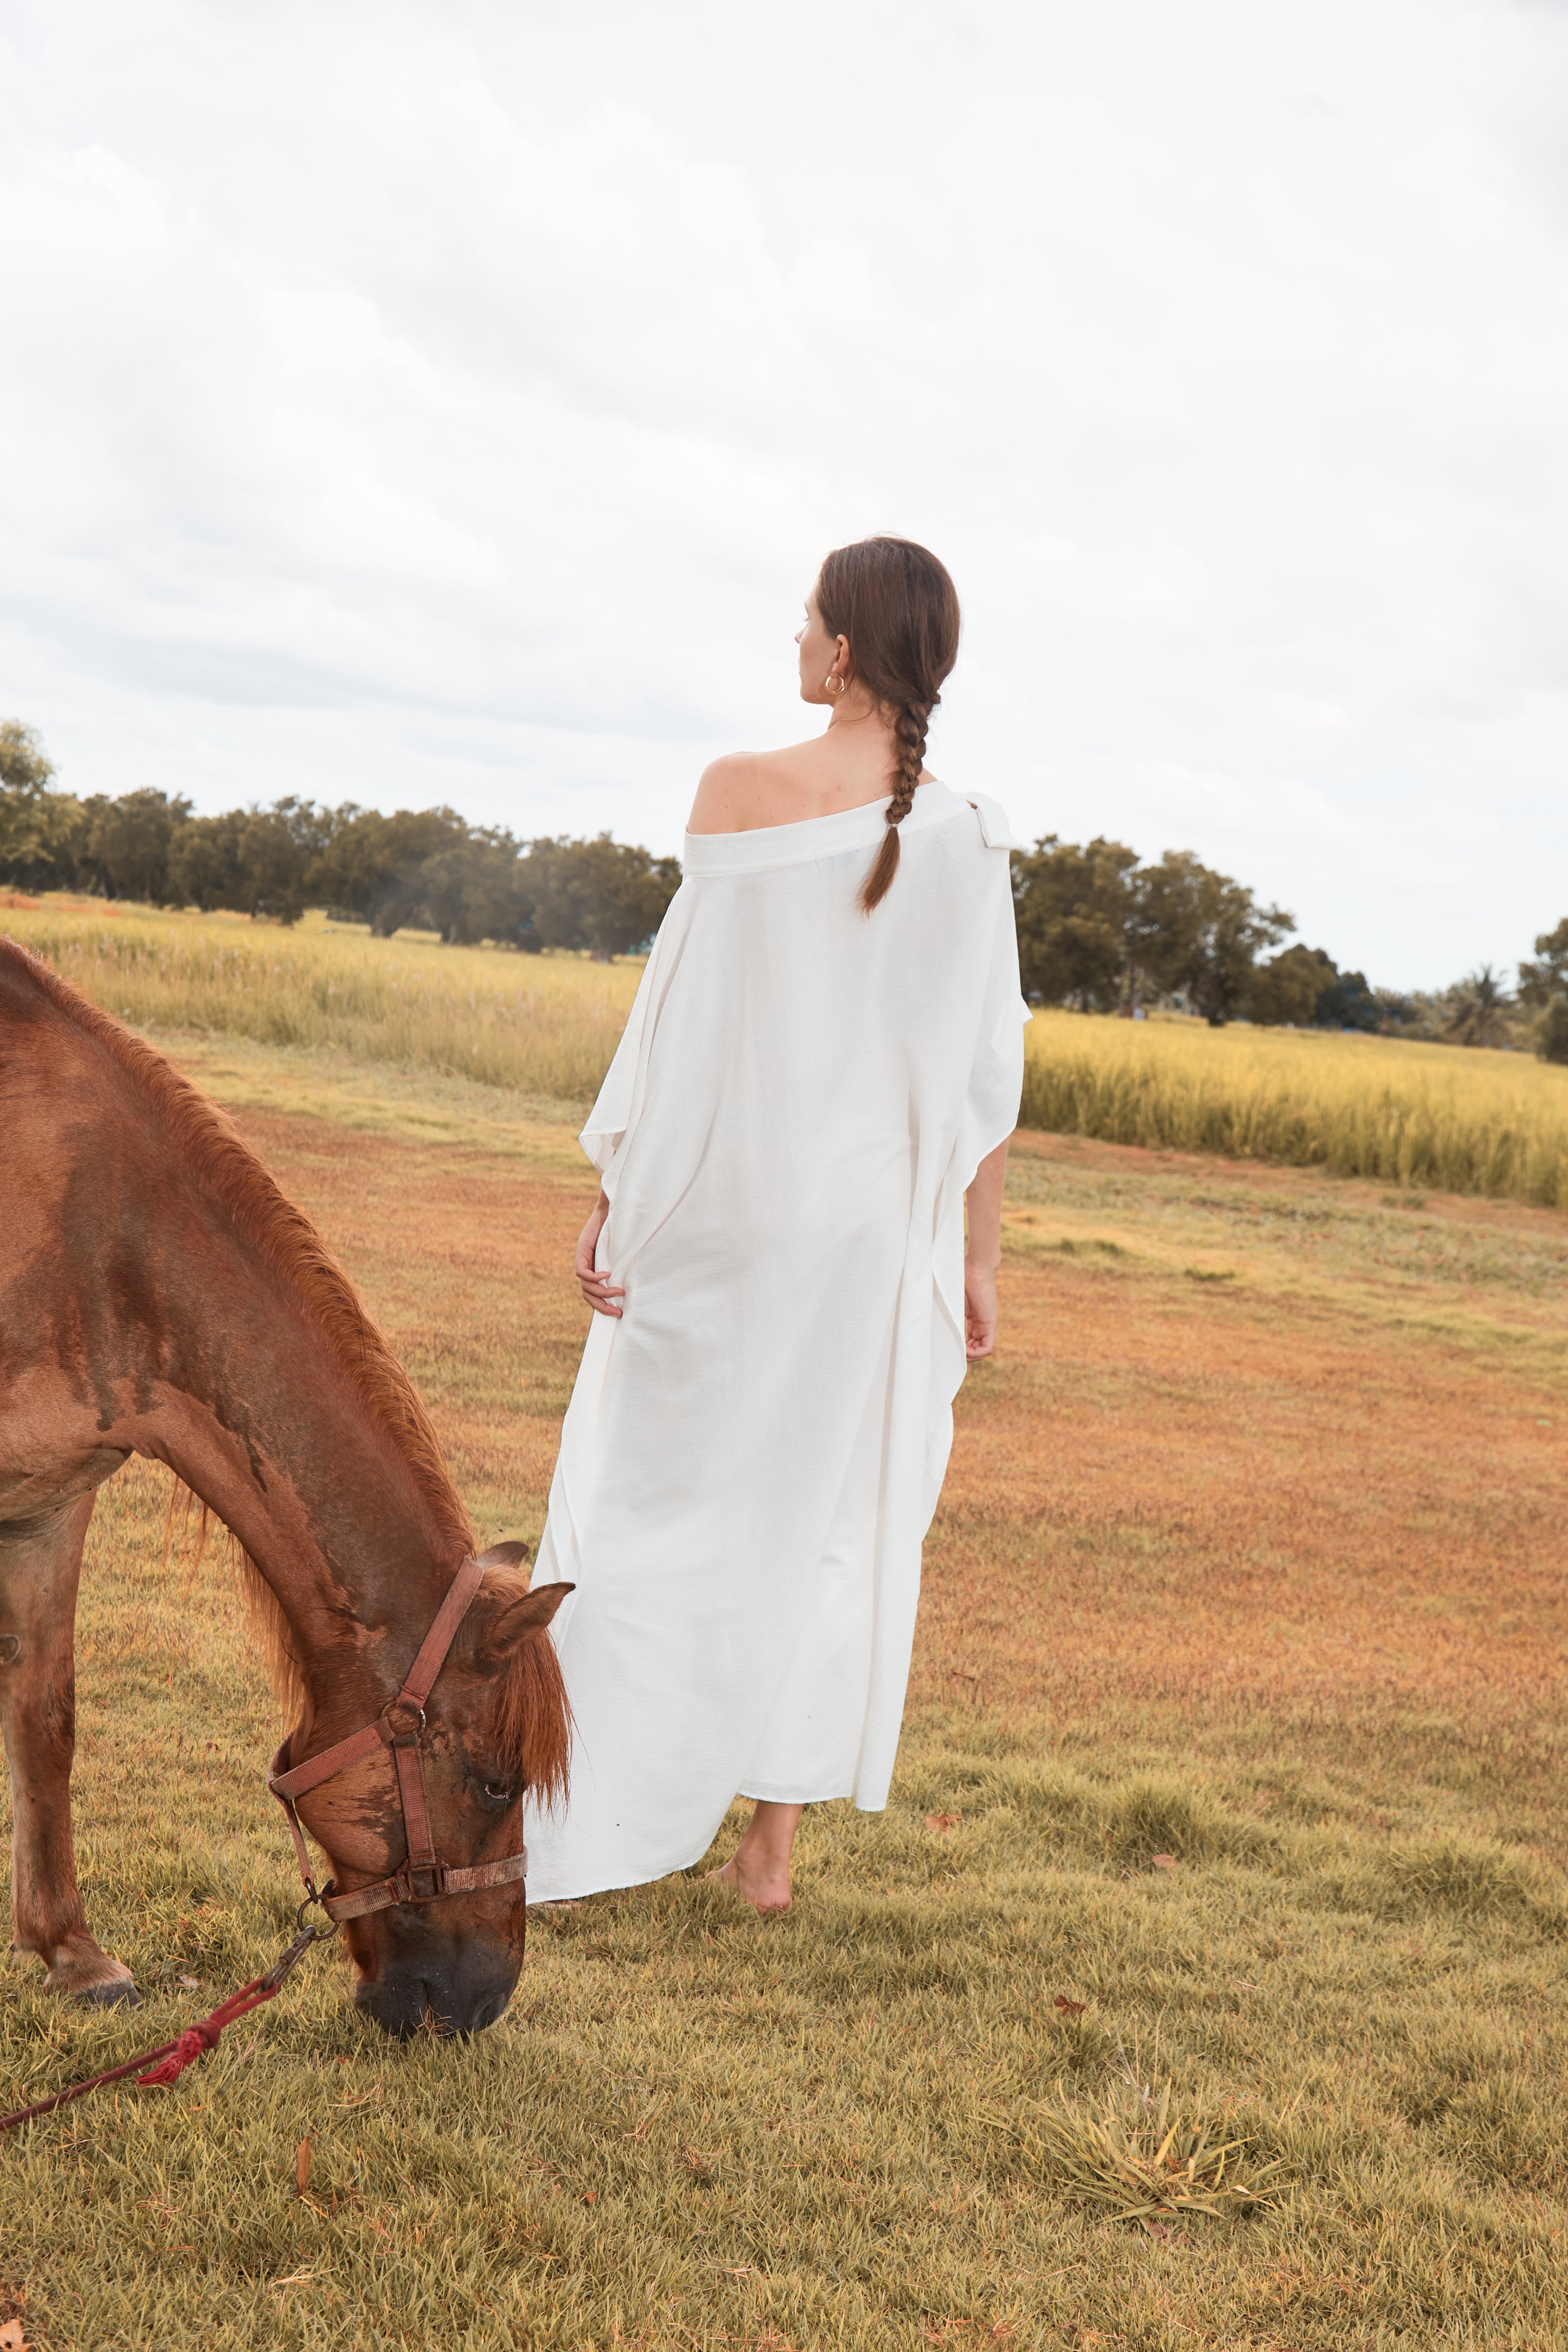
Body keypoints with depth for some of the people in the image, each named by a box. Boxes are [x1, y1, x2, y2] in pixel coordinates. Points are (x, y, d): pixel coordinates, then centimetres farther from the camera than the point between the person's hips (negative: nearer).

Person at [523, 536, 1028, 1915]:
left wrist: (616, 1196, 0)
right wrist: (979, 1261, 5)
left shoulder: (740, 793, -9)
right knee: (827, 1519, 13)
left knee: (654, 1502, 11)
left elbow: (682, 1014, -8)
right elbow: (986, 1075, -3)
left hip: (720, 1198, -1)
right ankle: (774, 1840, 18)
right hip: (874, 1223, 1)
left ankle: (589, 1830, 15)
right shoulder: (967, 836, -4)